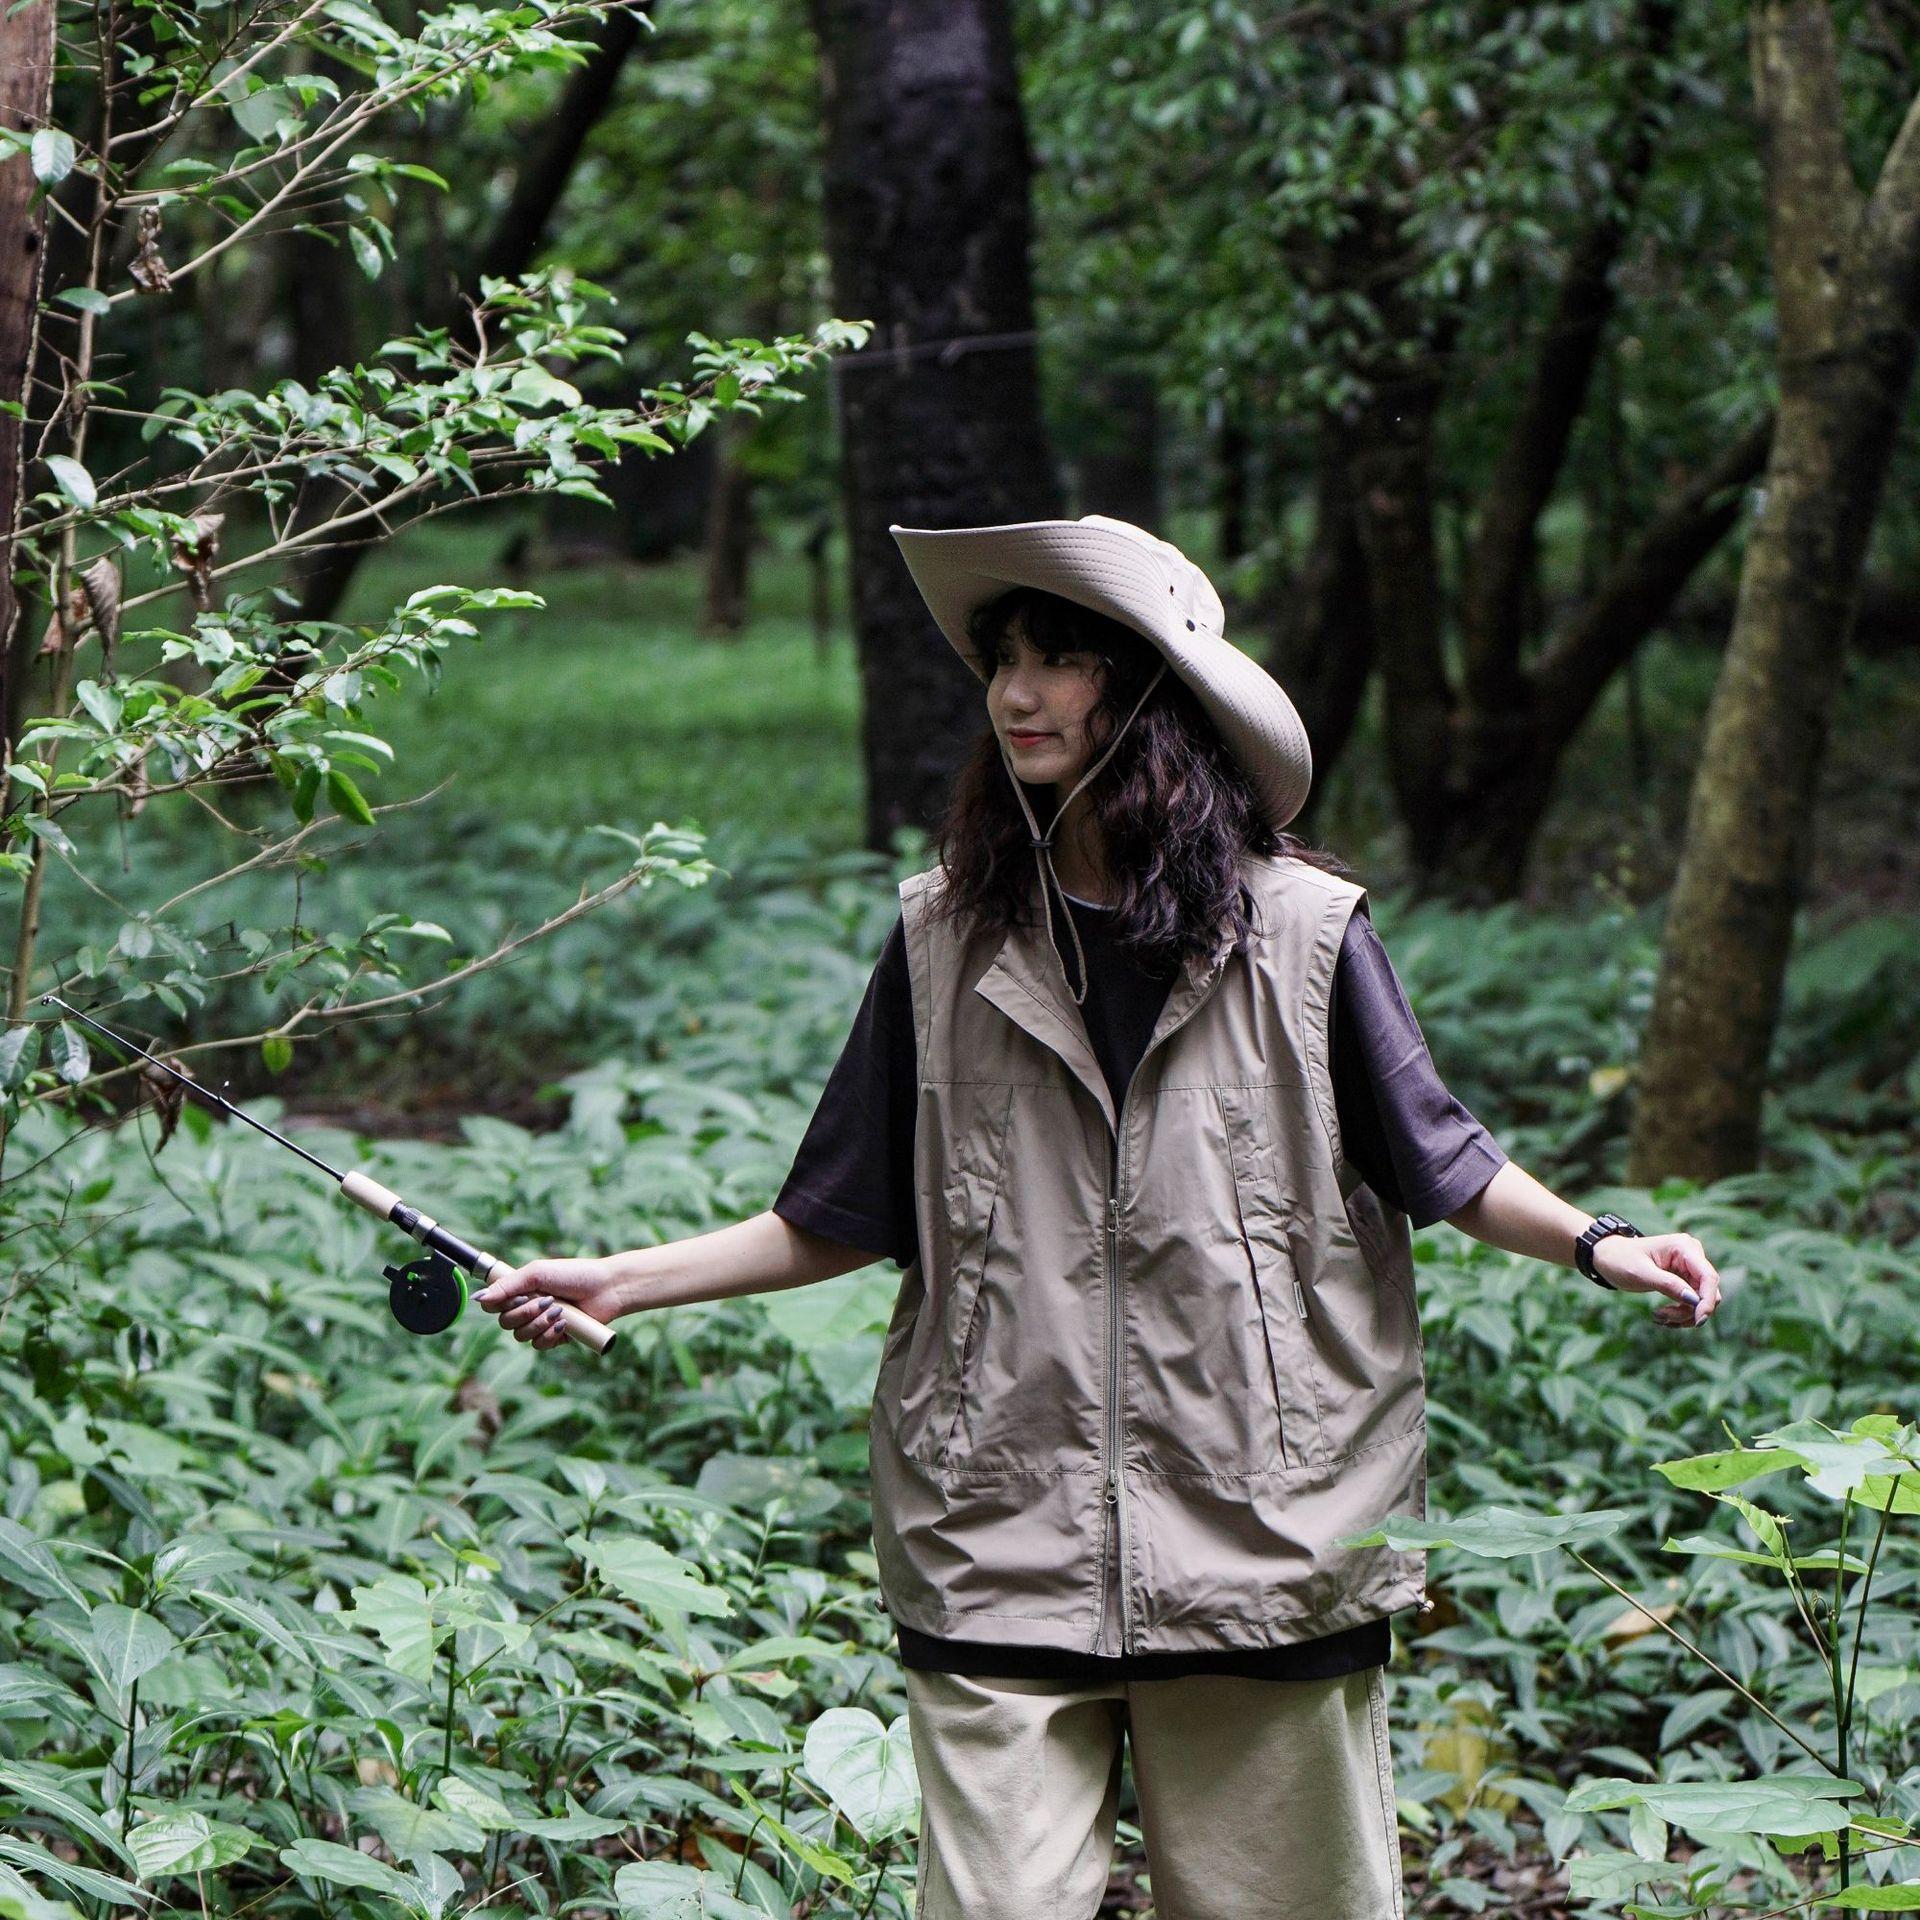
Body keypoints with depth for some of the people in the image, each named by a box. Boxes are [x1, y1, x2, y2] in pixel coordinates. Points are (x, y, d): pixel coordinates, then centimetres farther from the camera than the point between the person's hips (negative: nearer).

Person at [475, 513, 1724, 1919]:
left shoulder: (1300, 930, 1)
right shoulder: (948, 938, 6)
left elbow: (1442, 1161, 7)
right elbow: (842, 1219, 13)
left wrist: (1595, 1243, -10)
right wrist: (620, 1281, 8)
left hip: (1263, 1535, -1)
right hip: (1003, 1550, 1)